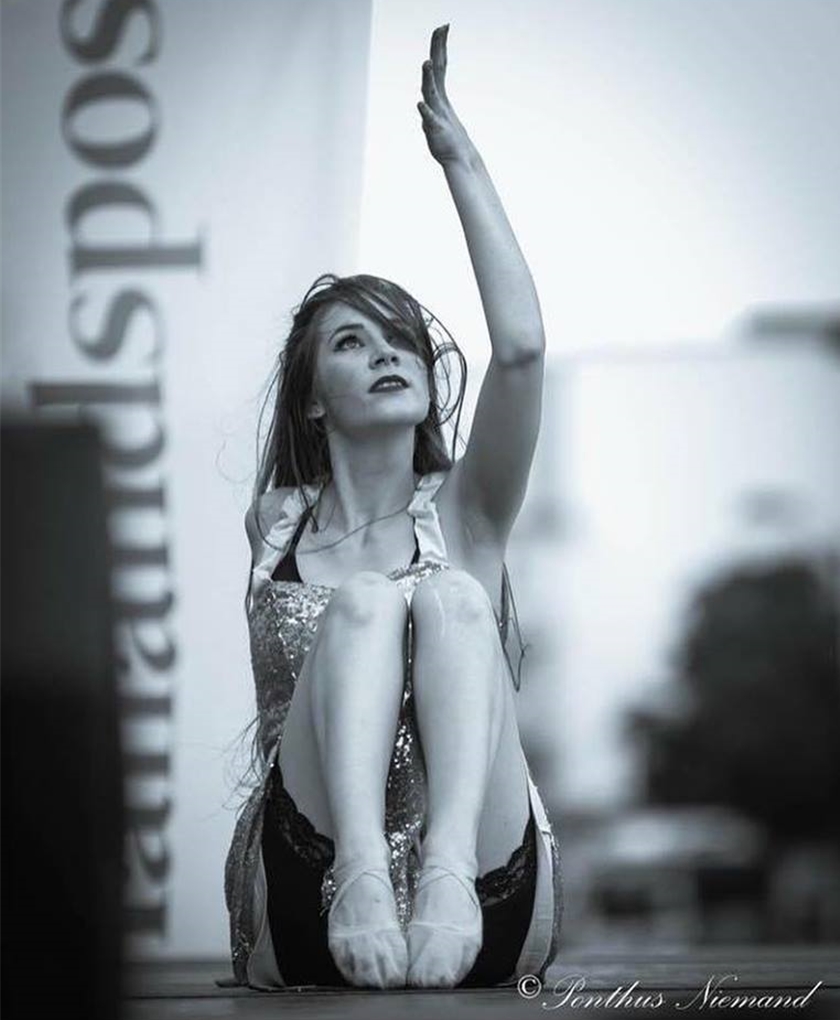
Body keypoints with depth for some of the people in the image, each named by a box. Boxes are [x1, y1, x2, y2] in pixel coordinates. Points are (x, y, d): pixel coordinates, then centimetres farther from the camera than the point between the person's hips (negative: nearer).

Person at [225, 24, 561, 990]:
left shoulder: (461, 514, 14)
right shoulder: (275, 524, 18)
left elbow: (520, 349, -1)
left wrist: (461, 158, 0)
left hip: (489, 906, 0)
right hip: (310, 911, 0)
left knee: (450, 596, -21)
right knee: (363, 602, -20)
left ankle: (448, 872, -47)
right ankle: (361, 877, -47)